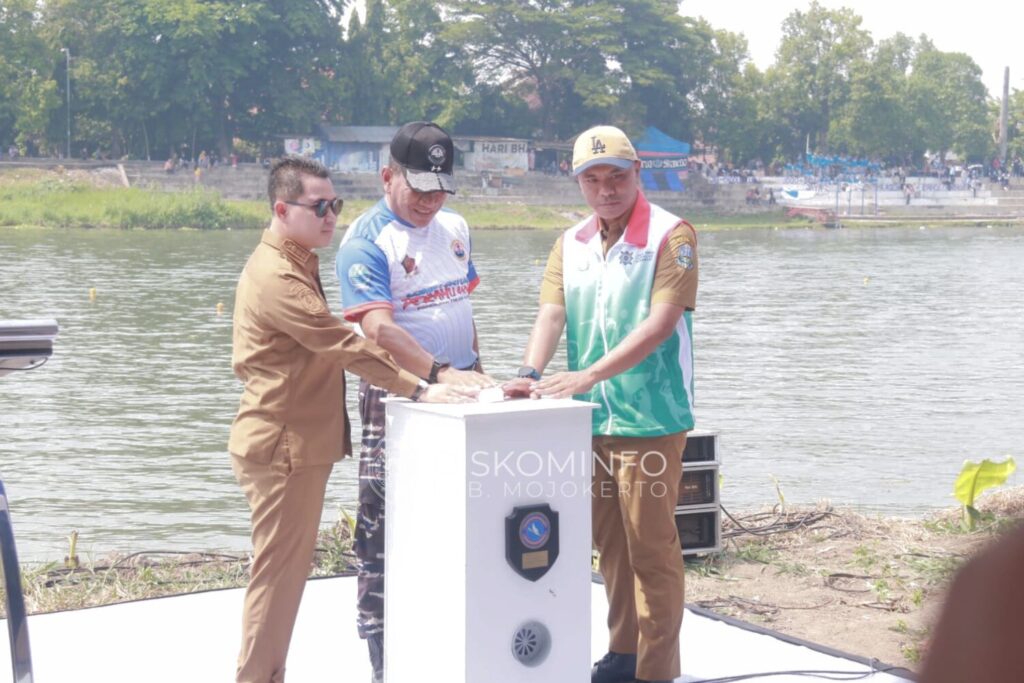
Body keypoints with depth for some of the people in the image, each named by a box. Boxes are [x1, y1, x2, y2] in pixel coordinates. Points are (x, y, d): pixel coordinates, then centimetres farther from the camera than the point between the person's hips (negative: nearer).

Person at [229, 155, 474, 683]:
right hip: (282, 445, -10)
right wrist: (418, 389, -24)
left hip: (297, 441, 10)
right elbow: (344, 346, -24)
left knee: (288, 569, 15)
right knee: (278, 572, -3)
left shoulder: (295, 265, 14)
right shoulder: (277, 277, -20)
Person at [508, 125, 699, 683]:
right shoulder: (571, 243, 10)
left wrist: (589, 374, -25)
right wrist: (531, 374, -19)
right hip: (591, 418, 6)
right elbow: (551, 314, 1)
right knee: (610, 543, 15)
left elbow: (660, 323, -18)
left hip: (650, 418, -6)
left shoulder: (670, 235, -8)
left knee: (651, 547, -1)